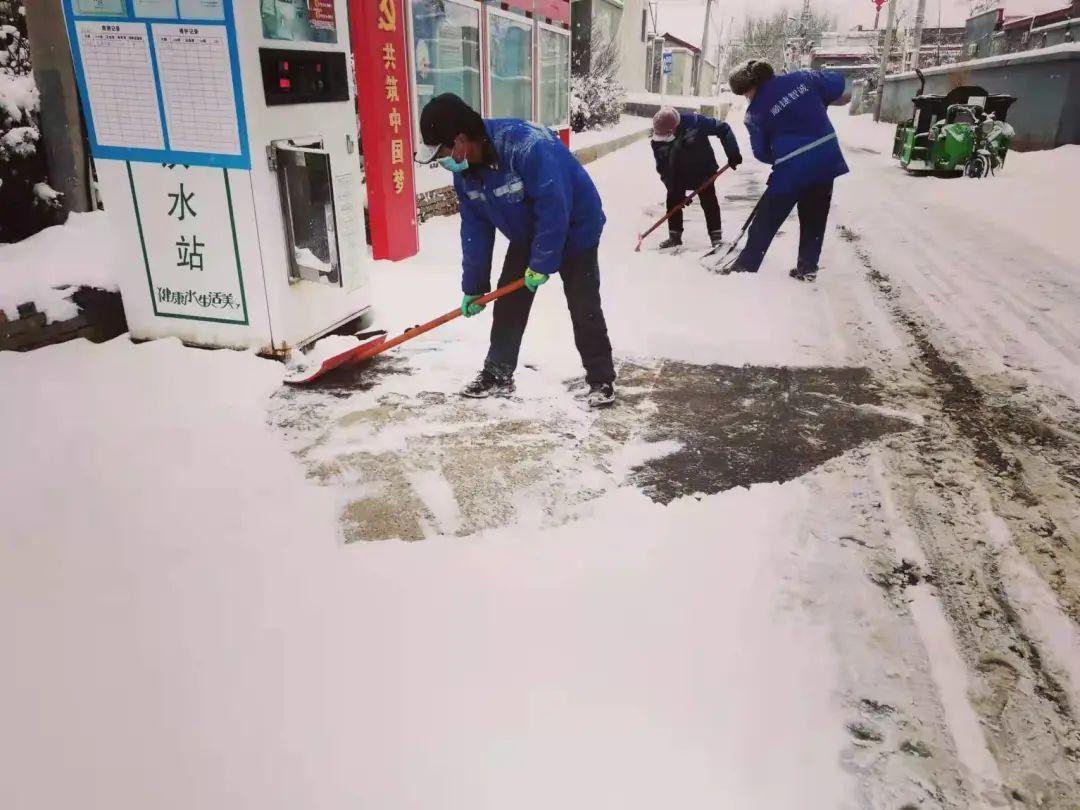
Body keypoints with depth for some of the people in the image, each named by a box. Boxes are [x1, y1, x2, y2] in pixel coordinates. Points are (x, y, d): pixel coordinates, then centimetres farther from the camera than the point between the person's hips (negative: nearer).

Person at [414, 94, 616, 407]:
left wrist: (542, 263, -27)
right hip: (527, 234, 7)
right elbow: (475, 229, -3)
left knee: (584, 308, -7)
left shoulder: (527, 145, -37)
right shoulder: (464, 170, -11)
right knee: (508, 304, 5)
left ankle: (601, 380, 8)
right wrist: (474, 287, -2)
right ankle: (497, 376, 17)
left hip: (574, 230, -7)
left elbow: (554, 209, -35)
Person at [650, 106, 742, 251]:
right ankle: (675, 236, 13)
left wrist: (733, 152, -25)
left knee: (709, 201, -5)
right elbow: (663, 168, -17)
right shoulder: (658, 142, -22)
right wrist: (675, 189, -22)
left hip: (702, 169, -3)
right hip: (677, 173, 3)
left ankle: (716, 236, 3)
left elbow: (723, 129, -22)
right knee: (673, 201, 0)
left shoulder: (694, 122, -32)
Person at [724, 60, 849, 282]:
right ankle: (807, 268, 22)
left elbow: (761, 153, 2)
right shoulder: (800, 78, 4)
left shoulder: (756, 112, -5)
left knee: (766, 220, 9)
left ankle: (746, 266, 15)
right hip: (826, 159, 5)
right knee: (815, 218, 16)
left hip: (792, 169, -4)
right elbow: (837, 83, 12)